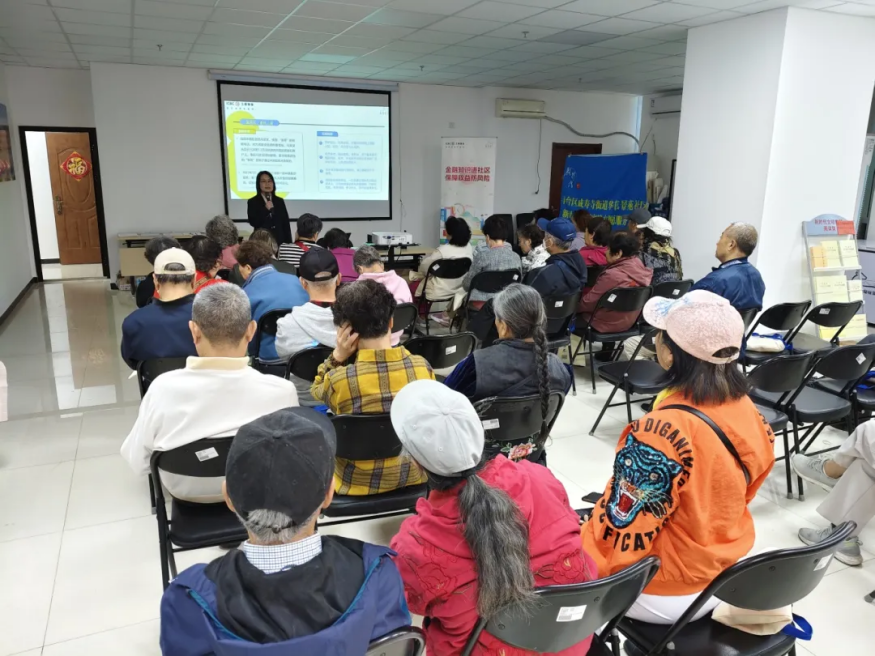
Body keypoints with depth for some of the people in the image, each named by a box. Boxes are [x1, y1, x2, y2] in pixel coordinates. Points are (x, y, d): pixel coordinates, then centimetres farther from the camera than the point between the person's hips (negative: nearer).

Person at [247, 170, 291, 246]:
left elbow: (286, 224, 9)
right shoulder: (253, 202, 3)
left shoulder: (280, 201, 11)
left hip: (279, 240, 3)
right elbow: (253, 222, -9)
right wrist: (266, 209, -15)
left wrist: (288, 243, 3)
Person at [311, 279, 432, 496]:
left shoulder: (339, 380, -26)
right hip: (414, 477, 4)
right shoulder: (422, 367, -16)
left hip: (359, 486, -3)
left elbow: (317, 391, 1)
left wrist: (337, 356, -11)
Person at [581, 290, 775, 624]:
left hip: (669, 594, -7)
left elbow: (622, 529, -26)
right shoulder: (745, 408, -10)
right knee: (590, 519, 24)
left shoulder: (662, 431, -34)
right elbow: (742, 494, 7)